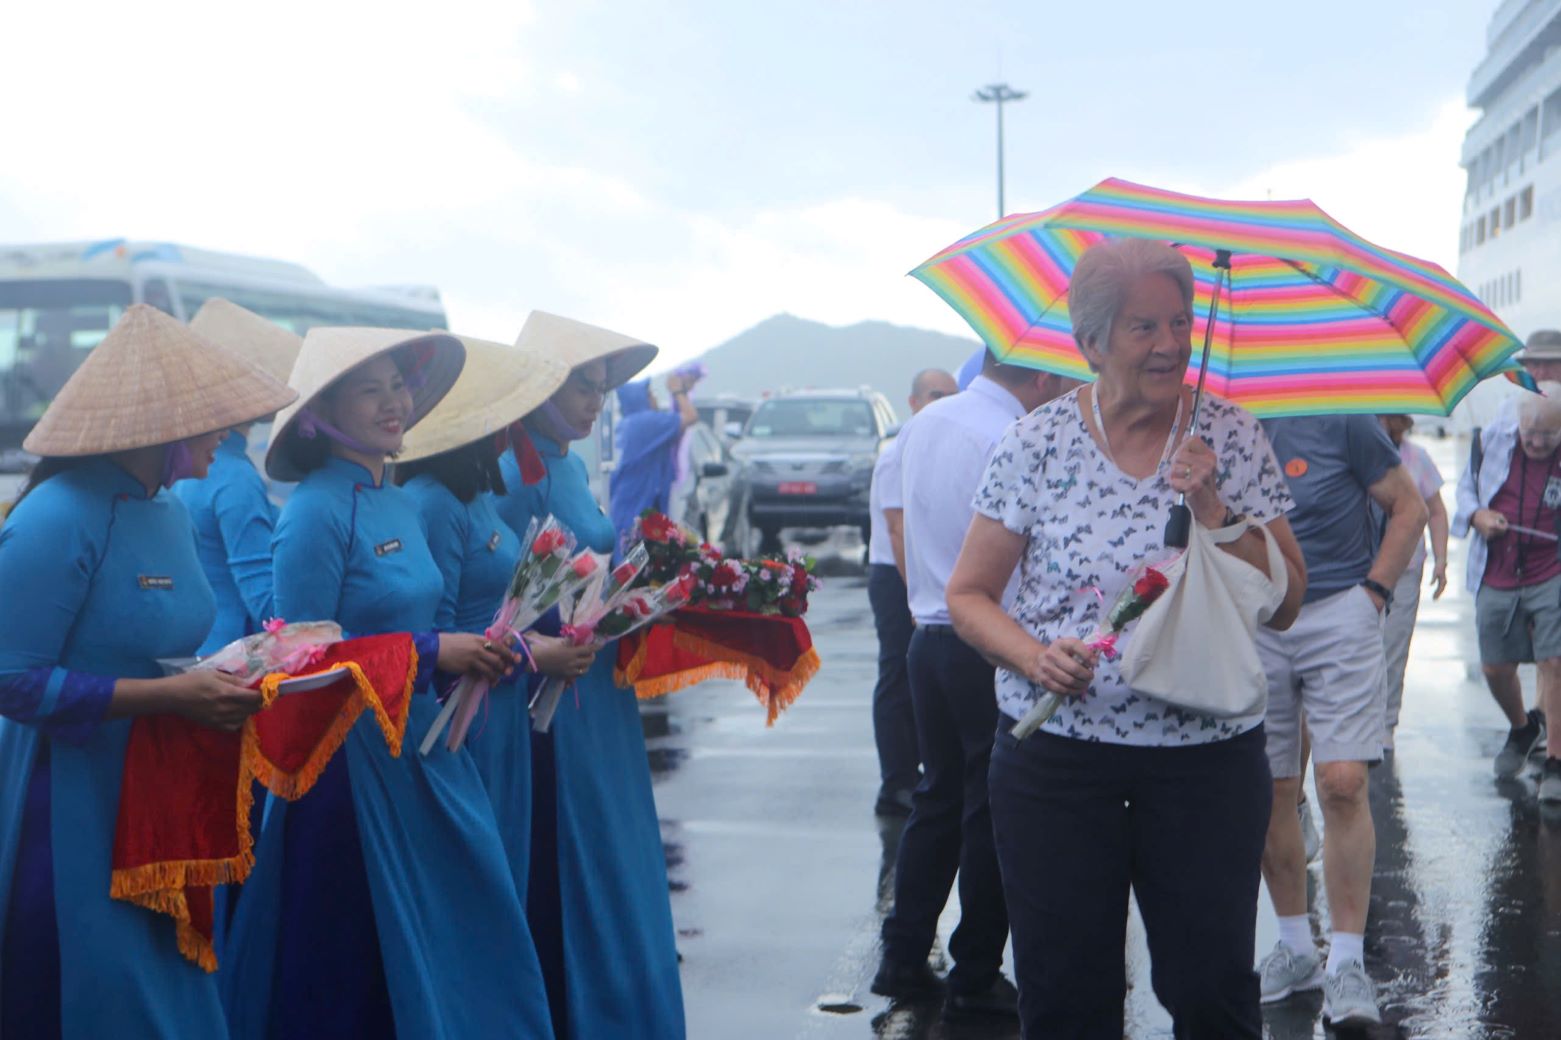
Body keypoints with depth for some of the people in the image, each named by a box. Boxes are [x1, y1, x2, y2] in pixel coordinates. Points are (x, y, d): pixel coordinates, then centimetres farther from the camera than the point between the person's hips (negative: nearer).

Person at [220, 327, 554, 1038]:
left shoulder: (401, 504, 9)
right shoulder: (316, 511, -15)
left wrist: (471, 653, 0)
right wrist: (432, 652, -16)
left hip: (423, 750, 8)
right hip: (350, 760, -8)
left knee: (462, 942, 12)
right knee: (352, 975, 5)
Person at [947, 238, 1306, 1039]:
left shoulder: (1230, 438, 1)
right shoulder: (1038, 443, -1)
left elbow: (1283, 605, -2)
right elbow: (968, 595, 3)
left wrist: (1211, 507, -14)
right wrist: (1034, 655, -15)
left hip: (1208, 756, 1)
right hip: (1055, 754, 0)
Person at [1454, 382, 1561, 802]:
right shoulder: (1493, 438, -1)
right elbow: (1466, 484, 15)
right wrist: (1477, 514, -7)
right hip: (1497, 578, 3)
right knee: (1494, 668, 9)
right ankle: (1522, 728, 40)